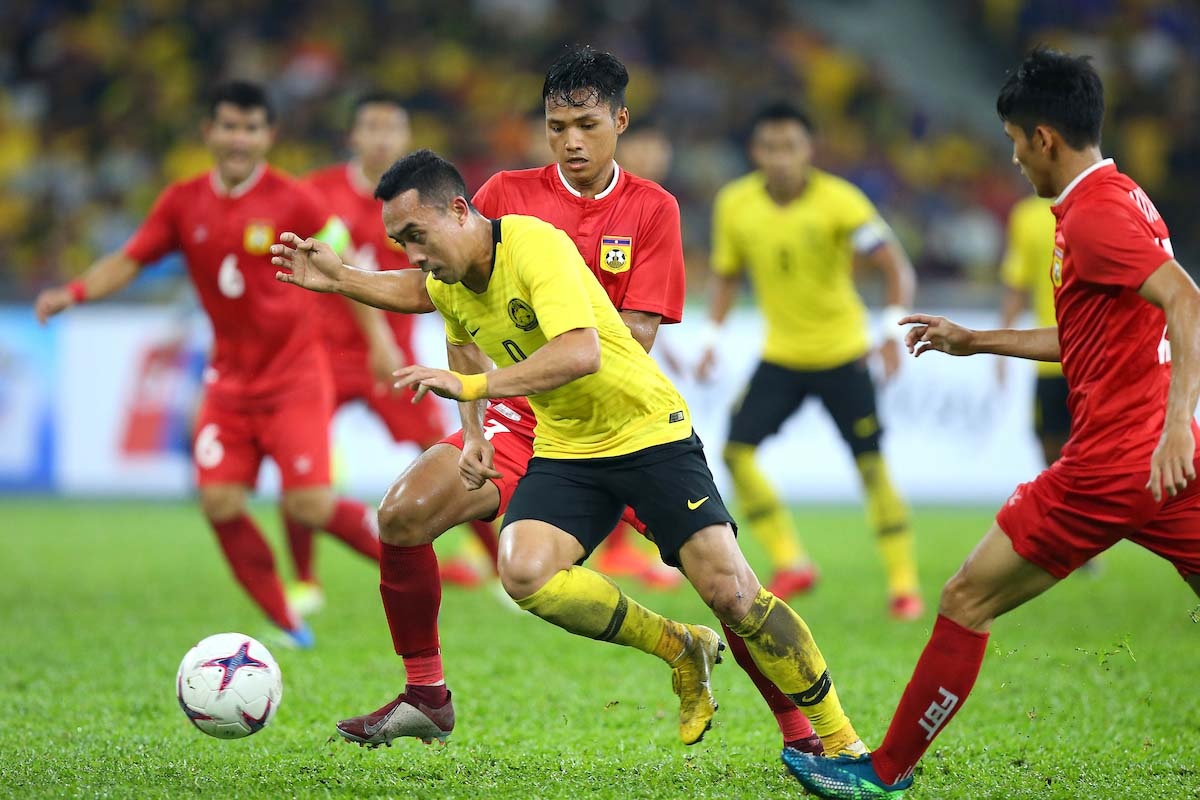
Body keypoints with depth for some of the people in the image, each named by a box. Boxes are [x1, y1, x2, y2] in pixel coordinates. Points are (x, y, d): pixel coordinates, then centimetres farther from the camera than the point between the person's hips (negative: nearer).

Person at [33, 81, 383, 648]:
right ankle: (286, 624, 5)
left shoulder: (291, 202, -10)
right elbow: (127, 261, 2)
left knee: (309, 505, -14)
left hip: (292, 377, -4)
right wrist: (74, 292, -15)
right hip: (230, 381, 4)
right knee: (220, 502, -9)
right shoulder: (184, 203, 0)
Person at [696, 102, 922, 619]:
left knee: (871, 464, -6)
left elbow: (897, 268, -19)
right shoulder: (734, 204, -7)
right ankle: (790, 564, 0)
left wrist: (892, 327, -34)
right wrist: (712, 337, -2)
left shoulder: (838, 200, -18)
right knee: (737, 450, -11)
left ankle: (903, 585, 3)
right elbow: (726, 275, 9)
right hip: (780, 356, 3)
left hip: (842, 354, -3)